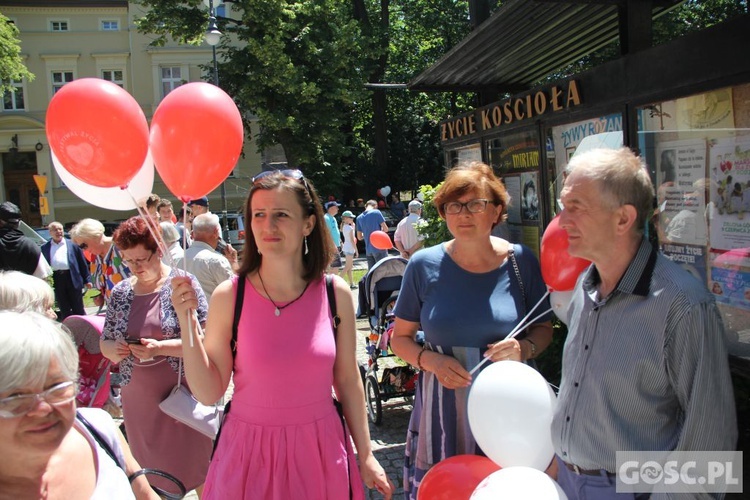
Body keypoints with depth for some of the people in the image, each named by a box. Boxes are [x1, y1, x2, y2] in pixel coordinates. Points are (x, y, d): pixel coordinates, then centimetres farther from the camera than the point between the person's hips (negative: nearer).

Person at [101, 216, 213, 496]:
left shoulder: (182, 284, -8)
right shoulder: (120, 293, 6)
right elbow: (105, 344, 12)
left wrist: (161, 348, -24)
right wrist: (114, 349, -11)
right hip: (138, 400, 5)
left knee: (195, 466, 6)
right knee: (150, 471, 17)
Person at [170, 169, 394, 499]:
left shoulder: (335, 293, -7)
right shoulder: (229, 296, -12)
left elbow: (348, 380, 2)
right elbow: (209, 392, -8)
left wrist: (365, 455, 7)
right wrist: (187, 324, -20)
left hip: (320, 449, 1)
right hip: (249, 451, -1)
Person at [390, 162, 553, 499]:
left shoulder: (520, 261, -2)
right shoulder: (424, 266, -3)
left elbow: (544, 329, 9)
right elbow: (400, 338, 5)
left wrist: (524, 348, -13)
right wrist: (431, 360, -14)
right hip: (444, 406, 0)